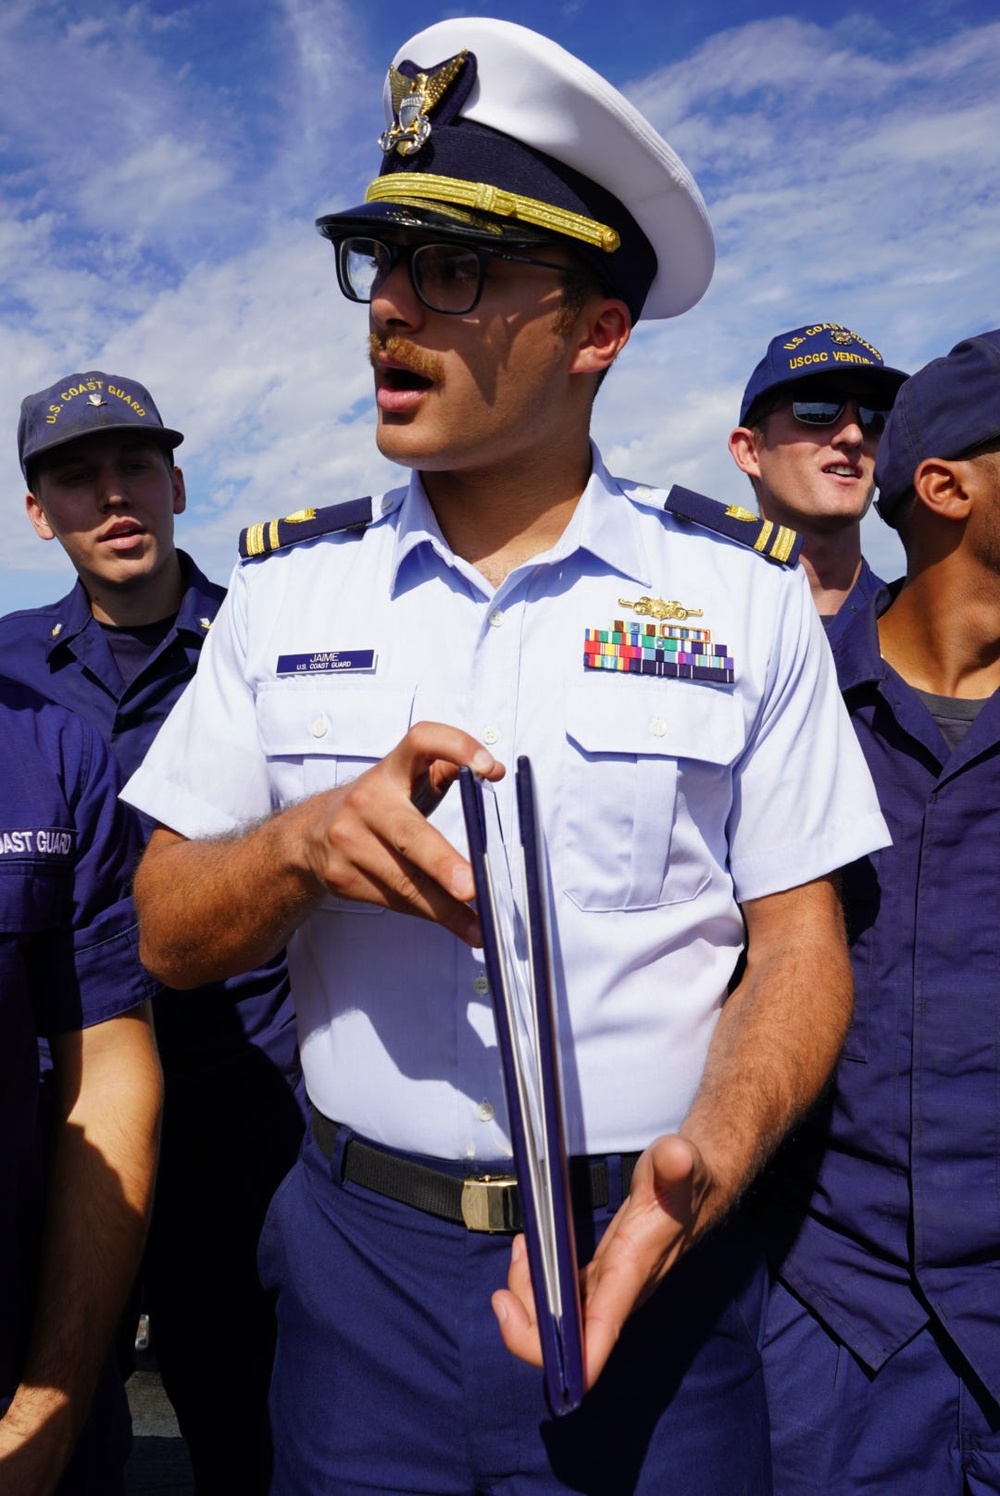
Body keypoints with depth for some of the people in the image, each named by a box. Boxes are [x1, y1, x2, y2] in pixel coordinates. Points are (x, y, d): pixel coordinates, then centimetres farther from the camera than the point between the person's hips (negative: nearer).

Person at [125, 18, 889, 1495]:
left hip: (652, 1269, -1)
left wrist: (702, 1162, -21)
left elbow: (799, 946, -4)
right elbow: (168, 931, 1)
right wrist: (305, 841, -20)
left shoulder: (740, 588, -5)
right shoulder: (289, 583, 0)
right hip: (360, 1259, 2)